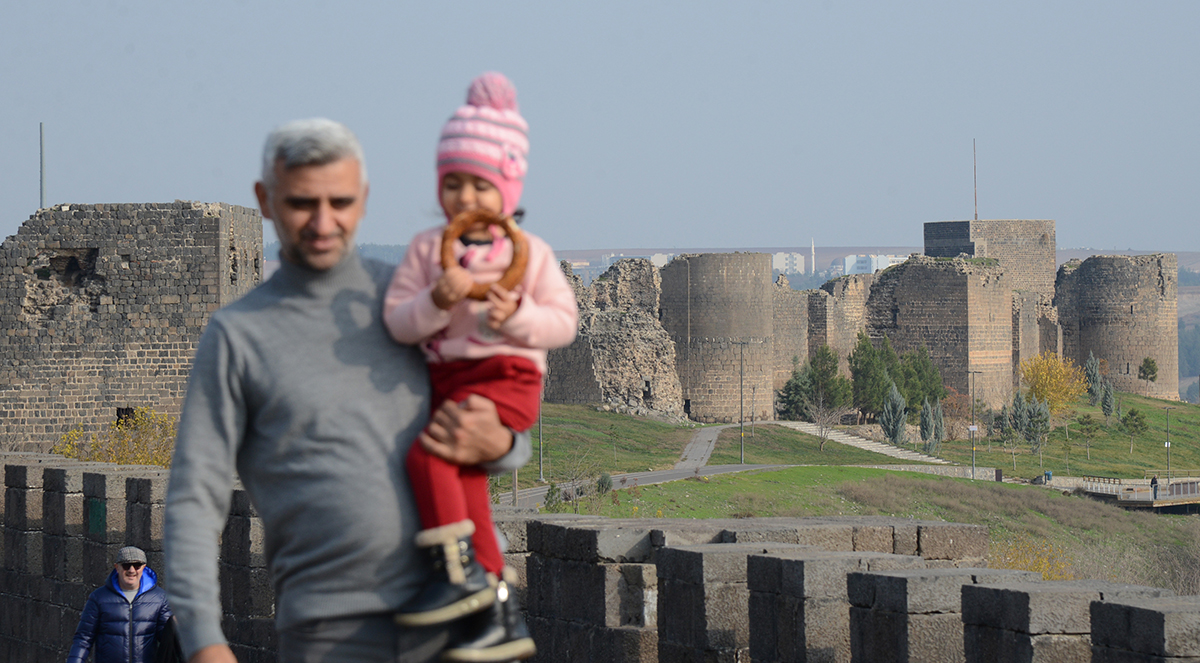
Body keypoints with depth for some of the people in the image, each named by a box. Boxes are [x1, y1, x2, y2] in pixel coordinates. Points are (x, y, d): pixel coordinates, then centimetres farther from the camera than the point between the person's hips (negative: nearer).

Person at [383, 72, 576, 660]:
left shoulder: (529, 252, 3)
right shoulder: (427, 248, 9)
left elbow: (564, 322, 2)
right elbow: (396, 321, 1)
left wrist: (518, 315, -16)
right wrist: (435, 301, -18)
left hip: (505, 374, -5)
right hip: (447, 379, 5)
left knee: (429, 453, -26)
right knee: (463, 477, 1)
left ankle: (461, 571, -20)